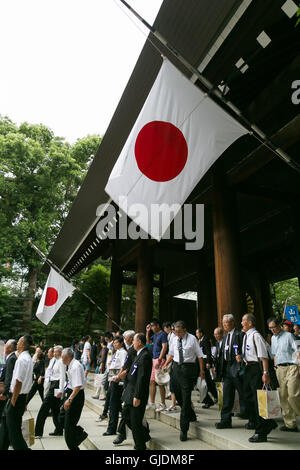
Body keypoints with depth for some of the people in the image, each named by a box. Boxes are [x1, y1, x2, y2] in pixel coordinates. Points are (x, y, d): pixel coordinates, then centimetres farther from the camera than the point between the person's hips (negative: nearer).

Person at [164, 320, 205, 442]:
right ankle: (191, 416, 41)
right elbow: (171, 354, 17)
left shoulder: (192, 339, -7)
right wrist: (165, 365, 6)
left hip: (188, 368, -6)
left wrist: (202, 370, -6)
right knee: (178, 395, 15)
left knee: (186, 398, -5)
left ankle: (184, 429, 3)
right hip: (176, 367, 6)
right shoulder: (175, 340, 7)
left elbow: (199, 355, -4)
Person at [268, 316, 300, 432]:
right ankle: (290, 424, 12)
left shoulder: (288, 335, -4)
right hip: (279, 369, 6)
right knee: (283, 397, 5)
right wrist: (275, 368, 14)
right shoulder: (273, 338, 15)